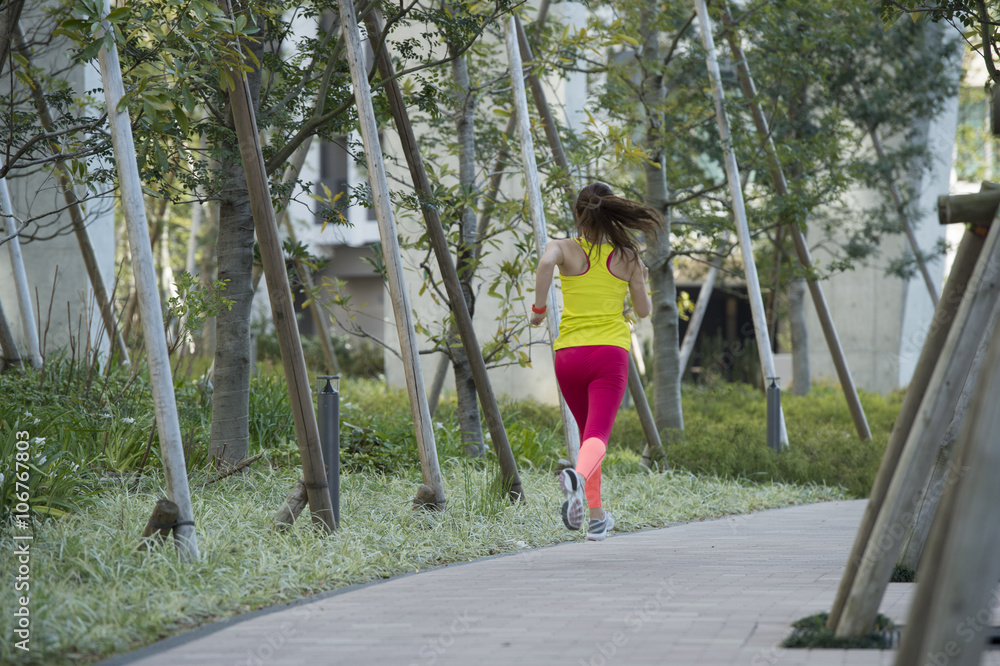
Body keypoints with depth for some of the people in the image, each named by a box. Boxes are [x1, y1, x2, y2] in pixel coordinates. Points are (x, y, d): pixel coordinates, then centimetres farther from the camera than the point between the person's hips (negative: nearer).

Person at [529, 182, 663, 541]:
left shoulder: (565, 248, 3)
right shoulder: (628, 257, 7)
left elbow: (546, 261, -22)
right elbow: (644, 310, 14)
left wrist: (538, 307, -10)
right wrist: (642, 280, 33)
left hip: (569, 353, 2)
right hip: (610, 352, -2)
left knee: (587, 432, 22)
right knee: (597, 436, -13)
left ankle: (597, 514, 25)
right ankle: (578, 476, -47)